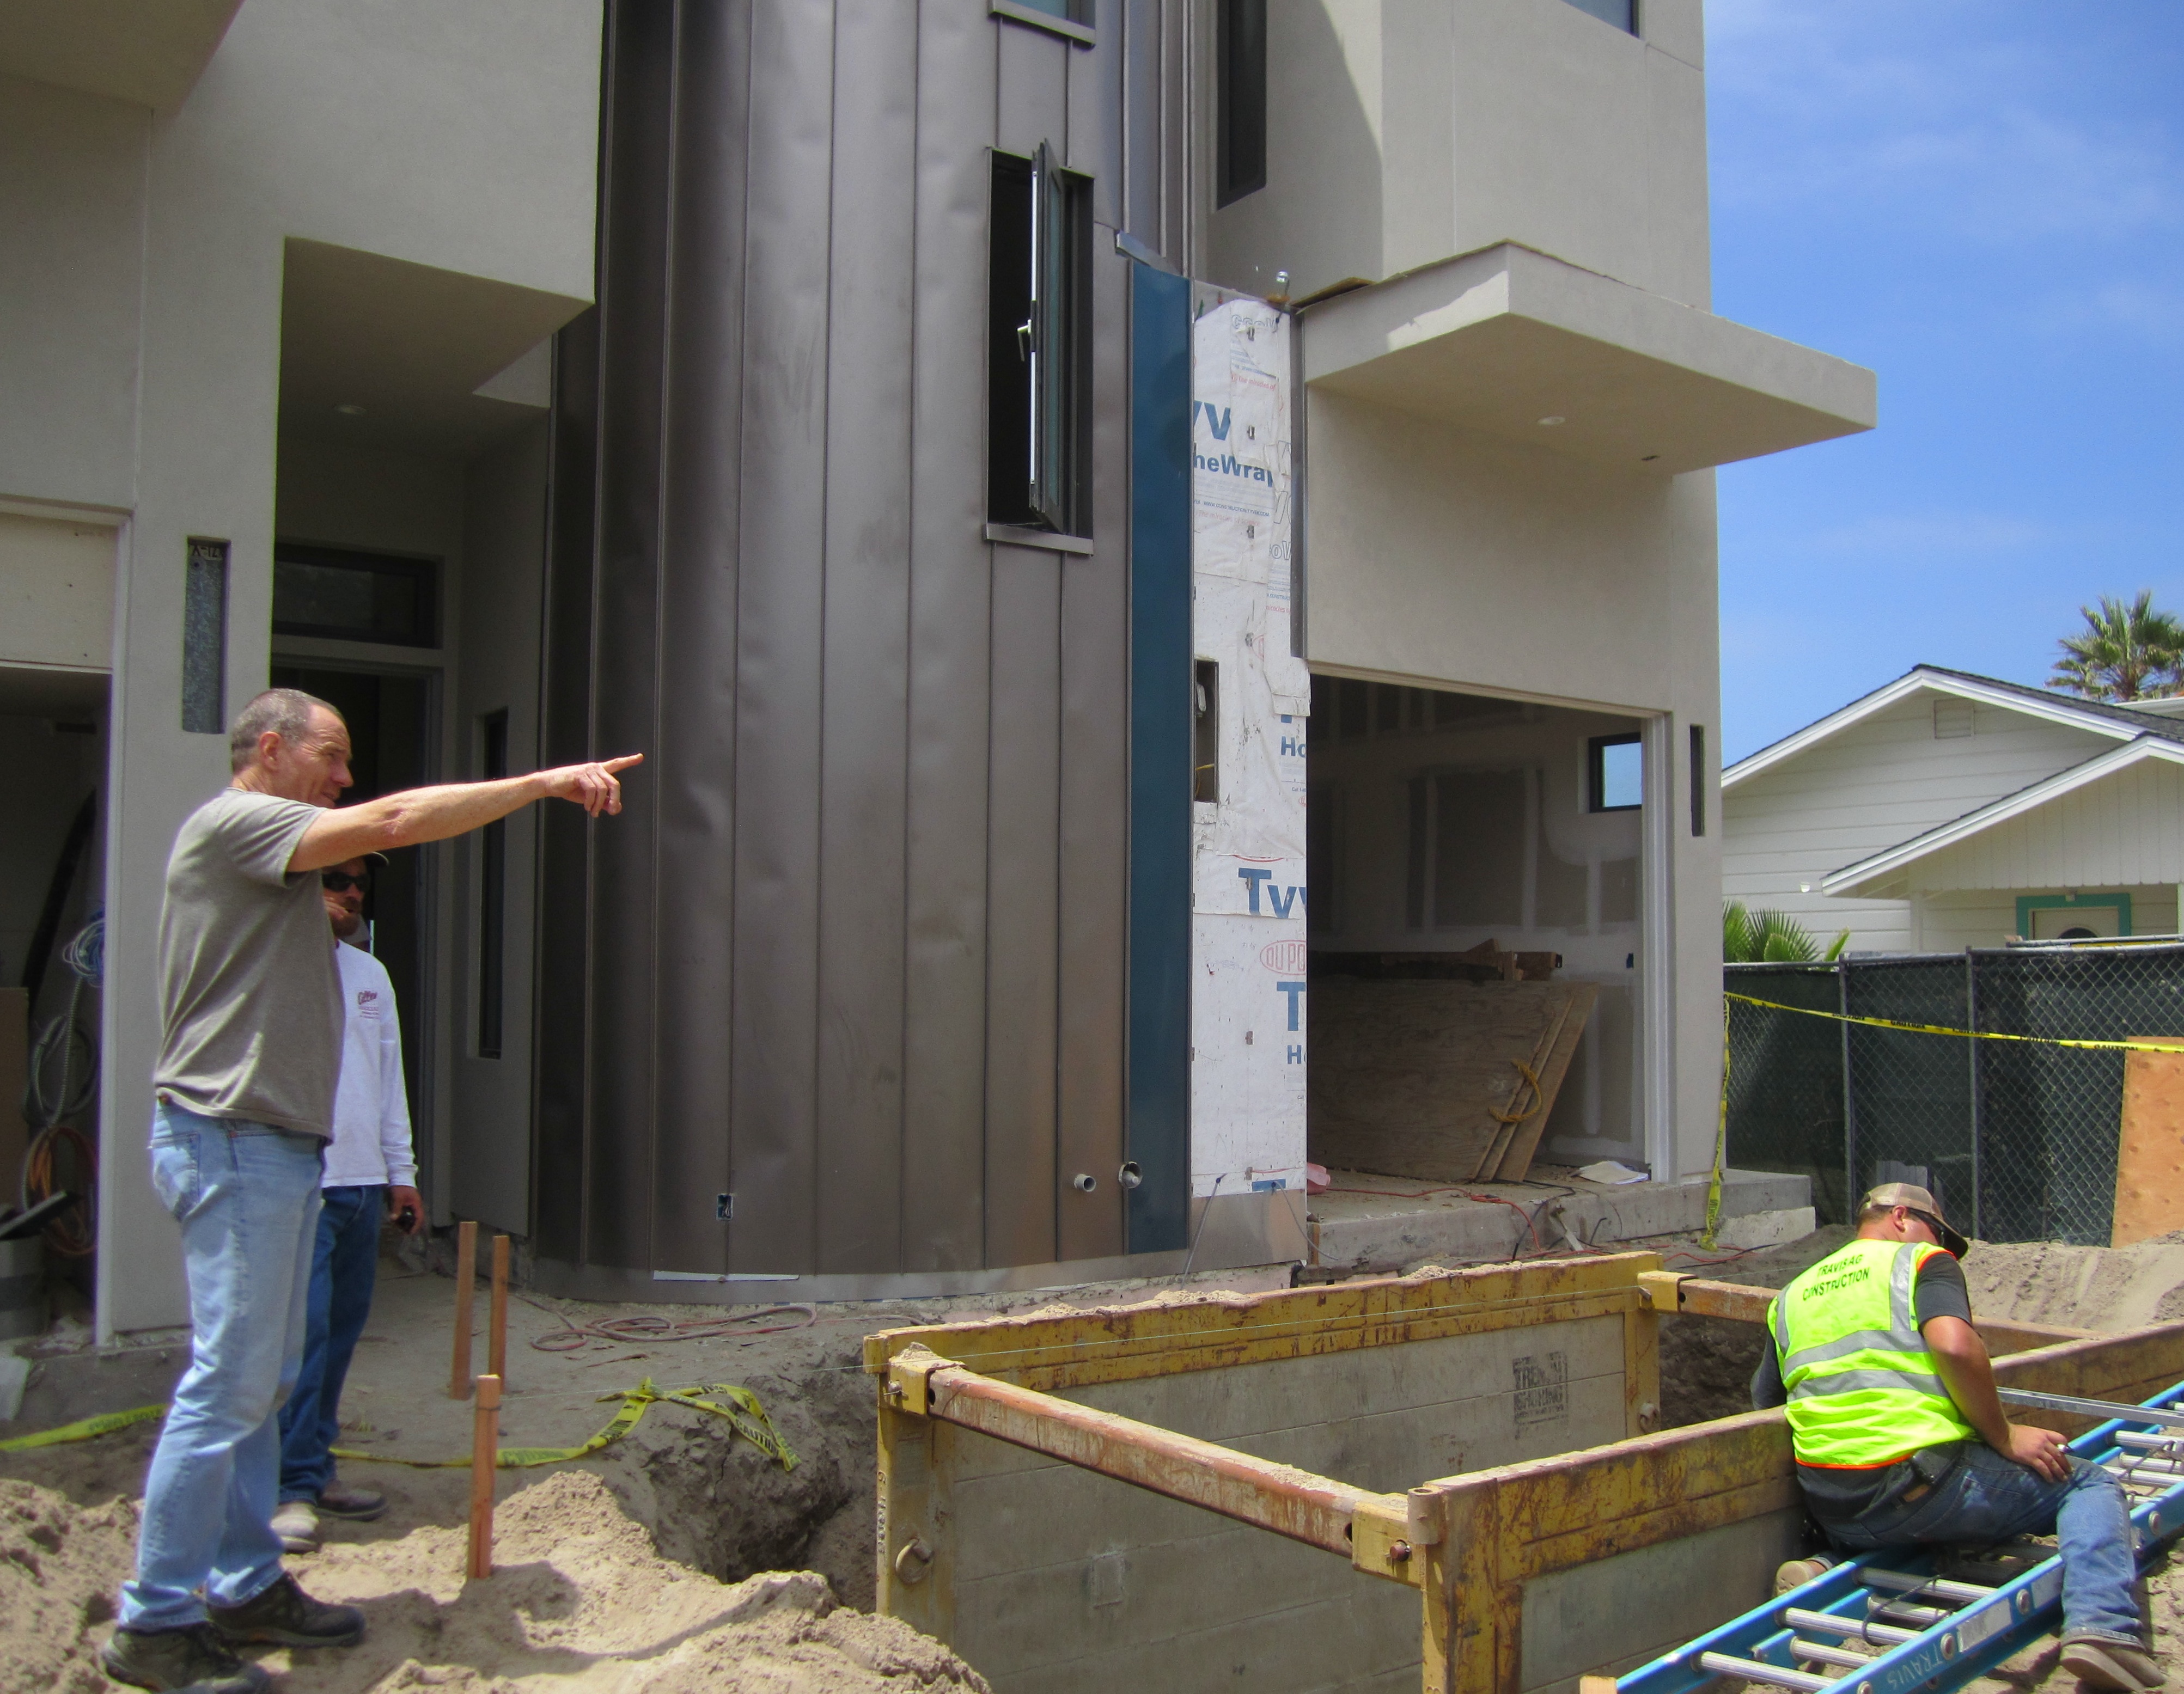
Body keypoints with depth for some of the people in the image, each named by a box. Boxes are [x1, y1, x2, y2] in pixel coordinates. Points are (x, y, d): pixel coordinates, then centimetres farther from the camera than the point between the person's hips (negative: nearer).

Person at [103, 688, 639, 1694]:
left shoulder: (272, 852, 22)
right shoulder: (232, 821, -9)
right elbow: (395, 821, -19)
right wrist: (546, 782, -16)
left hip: (275, 1146, 11)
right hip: (233, 1140, -11)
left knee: (262, 1379, 13)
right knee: (227, 1384, -7)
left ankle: (245, 1586, 22)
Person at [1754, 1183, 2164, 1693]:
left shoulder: (1792, 1294, 21)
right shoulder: (1921, 1261, 6)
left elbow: (1764, 1402, 19)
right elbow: (1954, 1344, -15)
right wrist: (2004, 1437, -4)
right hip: (1923, 1482, -5)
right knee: (2091, 1485, 12)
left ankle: (1826, 1571, 8)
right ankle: (2102, 1624, -12)